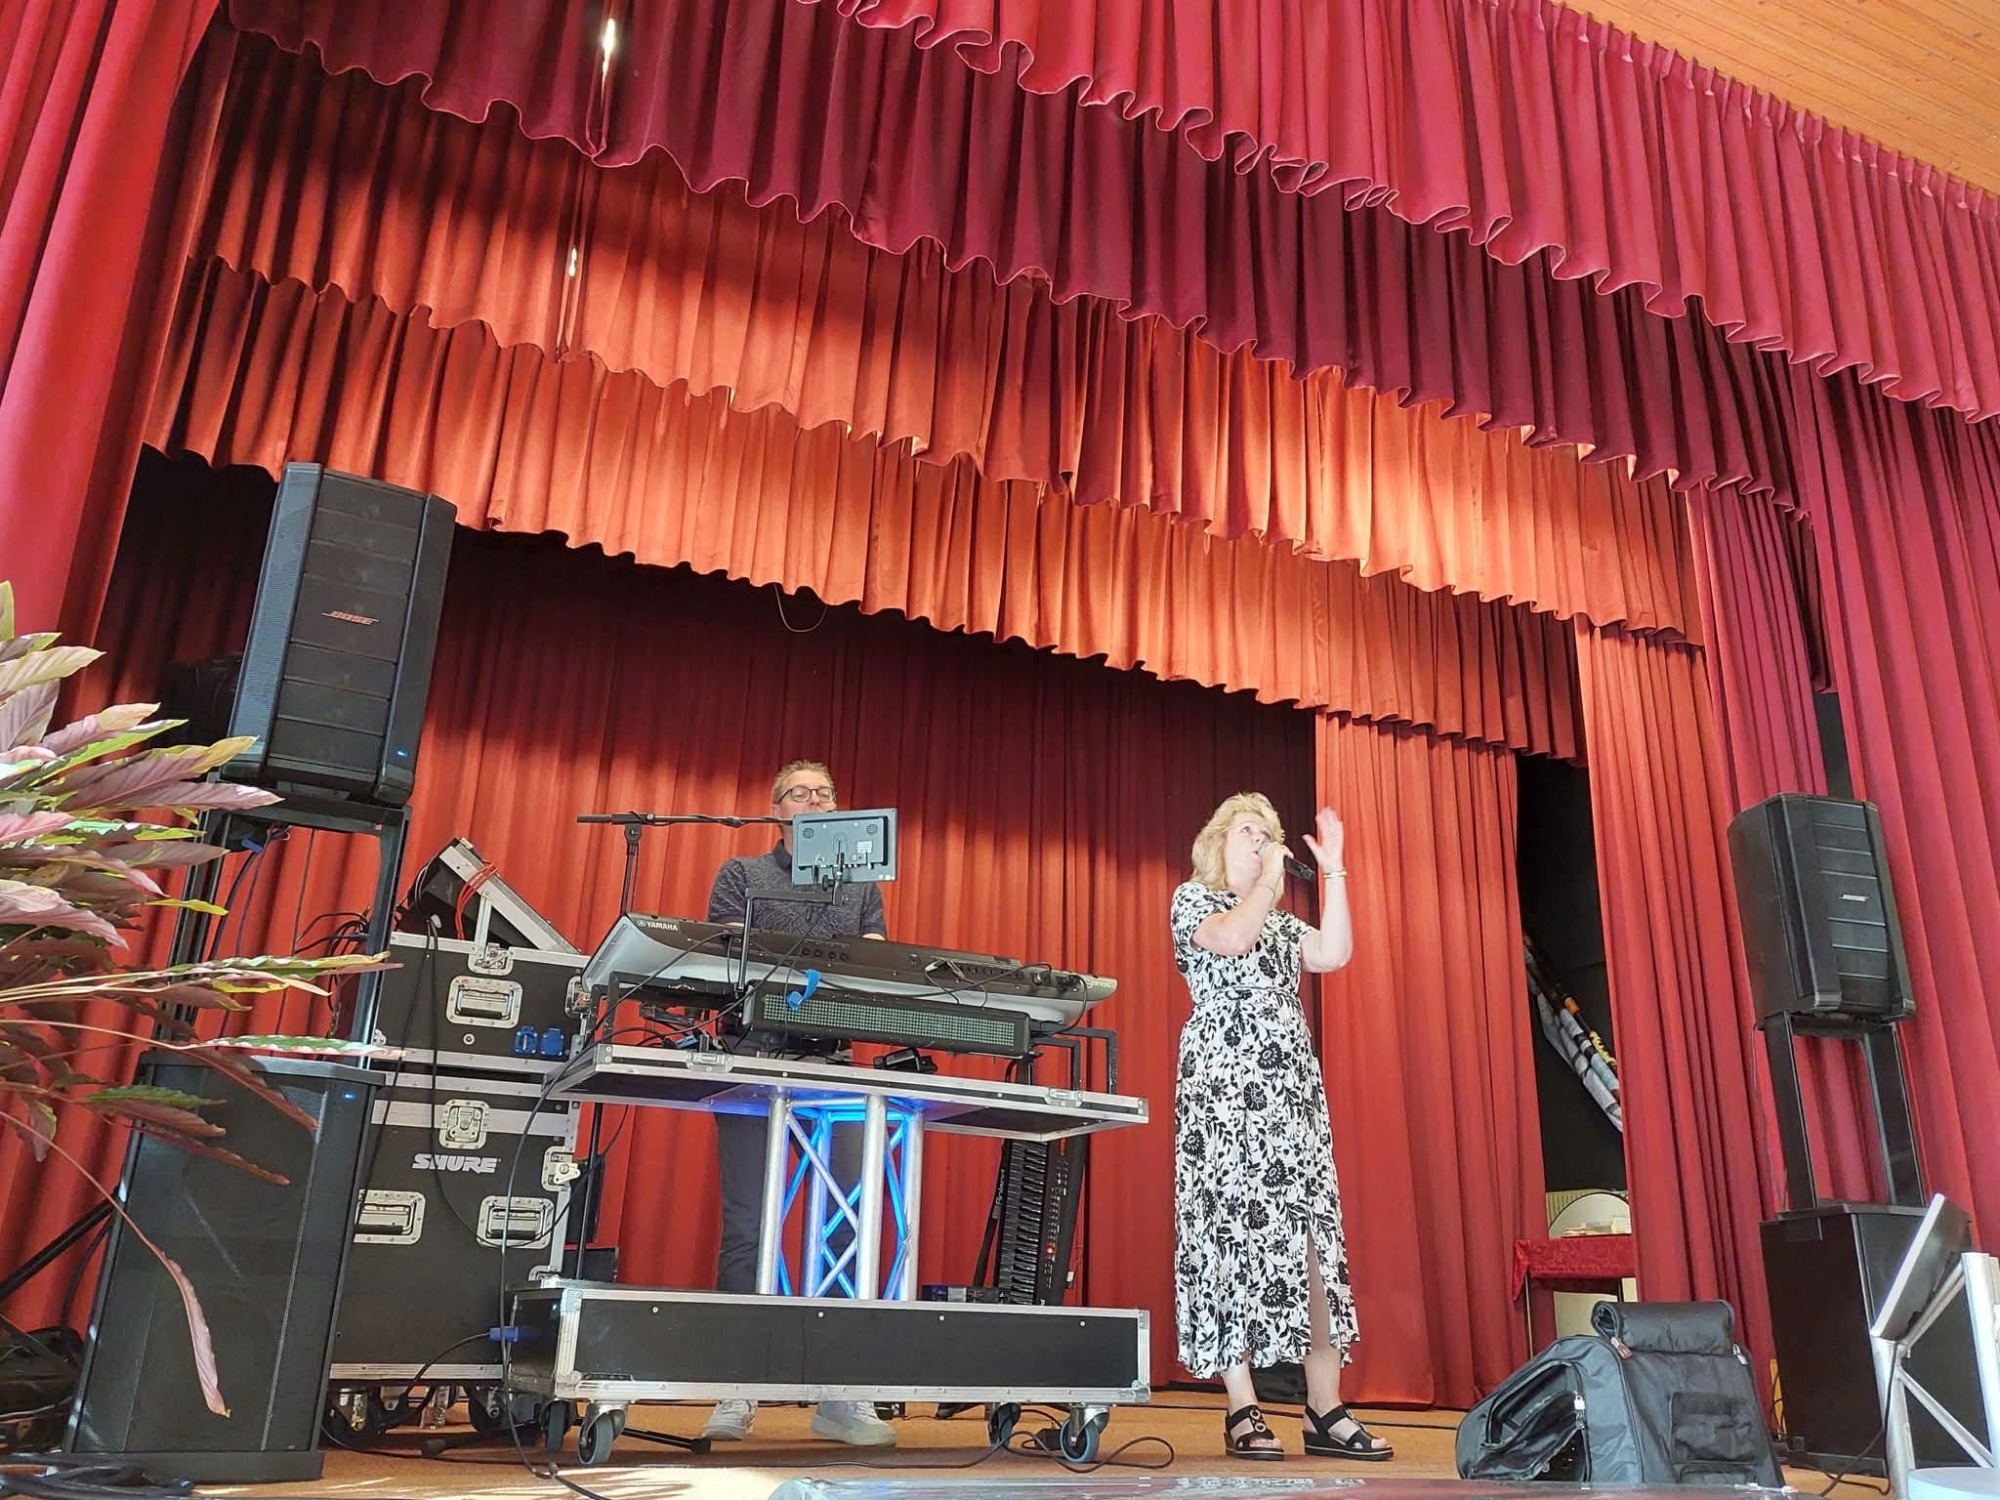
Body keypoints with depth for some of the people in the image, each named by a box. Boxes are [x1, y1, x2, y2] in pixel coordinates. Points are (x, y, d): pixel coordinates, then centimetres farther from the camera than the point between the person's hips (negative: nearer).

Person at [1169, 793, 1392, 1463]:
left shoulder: (1280, 921, 25)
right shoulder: (1193, 897, 7)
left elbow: (1335, 953, 6)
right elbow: (1231, 940, -15)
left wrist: (1332, 869, 5)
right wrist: (1268, 877, -2)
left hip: (1291, 1086, 6)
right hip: (1225, 1080, -6)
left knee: (1313, 1232, -3)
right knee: (1233, 1227, -11)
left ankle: (1325, 1409, -2)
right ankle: (1243, 1411, -7)